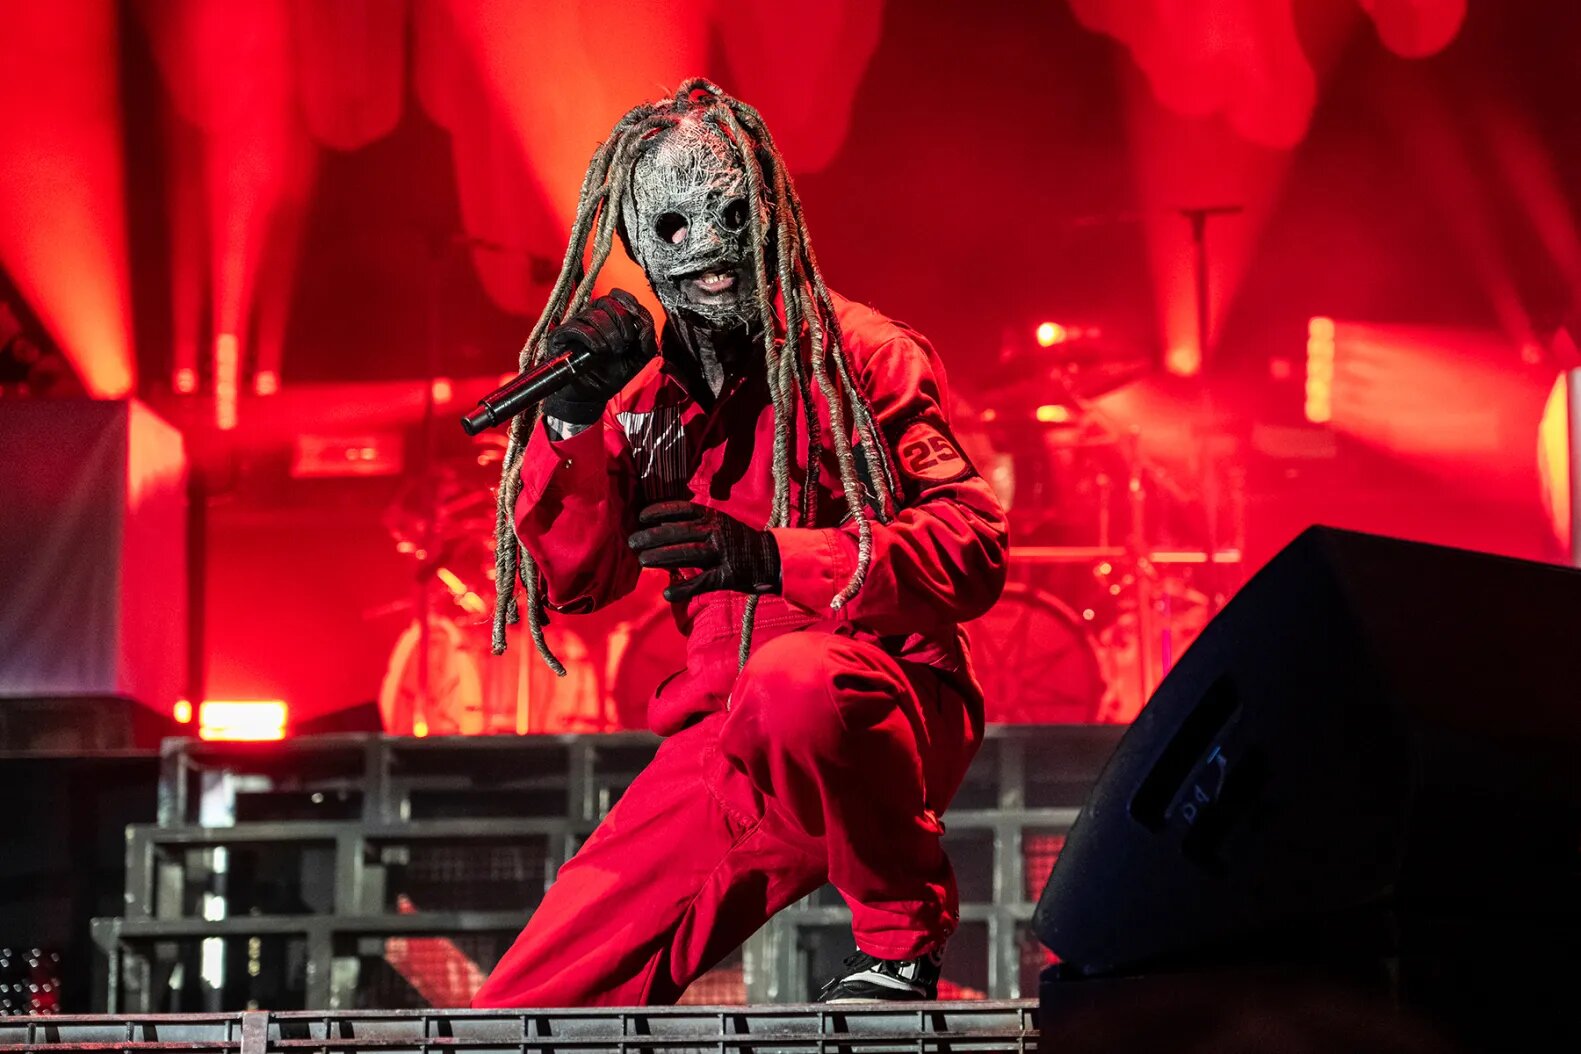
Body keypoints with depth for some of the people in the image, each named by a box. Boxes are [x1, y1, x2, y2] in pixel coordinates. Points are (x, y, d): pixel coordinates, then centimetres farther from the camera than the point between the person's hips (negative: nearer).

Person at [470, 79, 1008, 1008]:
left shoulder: (859, 356, -5)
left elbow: (975, 549, -16)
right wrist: (574, 418, -13)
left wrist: (776, 560, -29)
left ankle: (907, 939, -18)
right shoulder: (645, 394, 10)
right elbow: (569, 581, 3)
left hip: (889, 712, -4)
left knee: (790, 683, -42)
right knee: (519, 1014, -10)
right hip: (723, 747, 4)